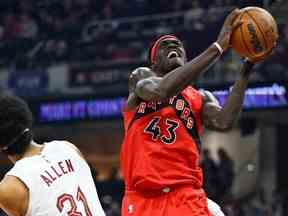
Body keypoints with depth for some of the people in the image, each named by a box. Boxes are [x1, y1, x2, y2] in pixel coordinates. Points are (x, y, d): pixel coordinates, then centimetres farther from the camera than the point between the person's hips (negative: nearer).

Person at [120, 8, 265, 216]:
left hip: (186, 197, 1)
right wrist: (218, 47, -18)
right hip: (142, 198, -1)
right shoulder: (141, 78, 10)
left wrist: (246, 72, -13)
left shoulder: (200, 98, 15)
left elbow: (223, 122, -9)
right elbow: (161, 90, -16)